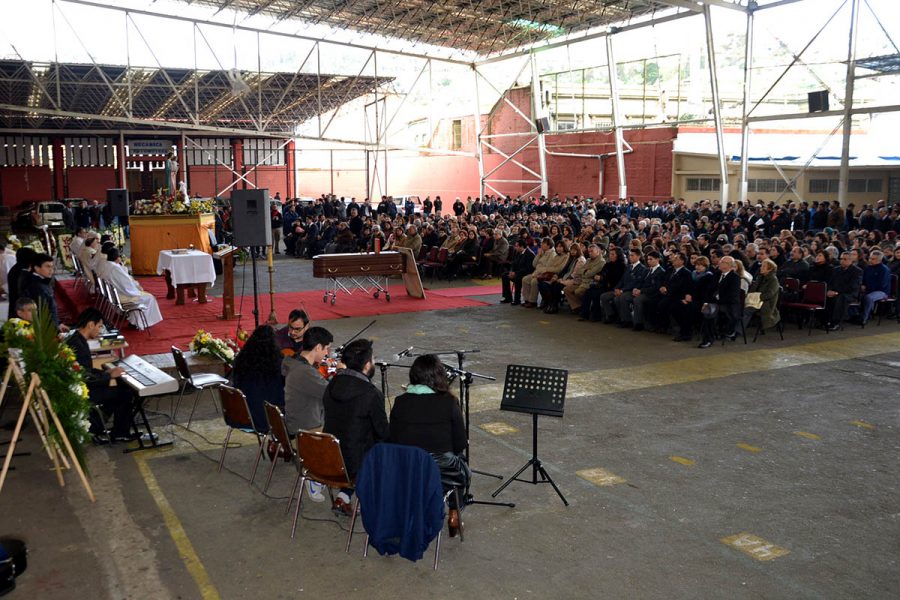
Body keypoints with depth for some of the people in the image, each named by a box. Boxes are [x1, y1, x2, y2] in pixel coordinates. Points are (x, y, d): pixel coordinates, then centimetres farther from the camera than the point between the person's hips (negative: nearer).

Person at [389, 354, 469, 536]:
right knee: (463, 471, 32)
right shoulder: (449, 402, -10)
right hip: (441, 470, -3)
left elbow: (393, 440, 4)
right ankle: (454, 514, 39)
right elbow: (460, 444, -5)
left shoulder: (400, 402, -3)